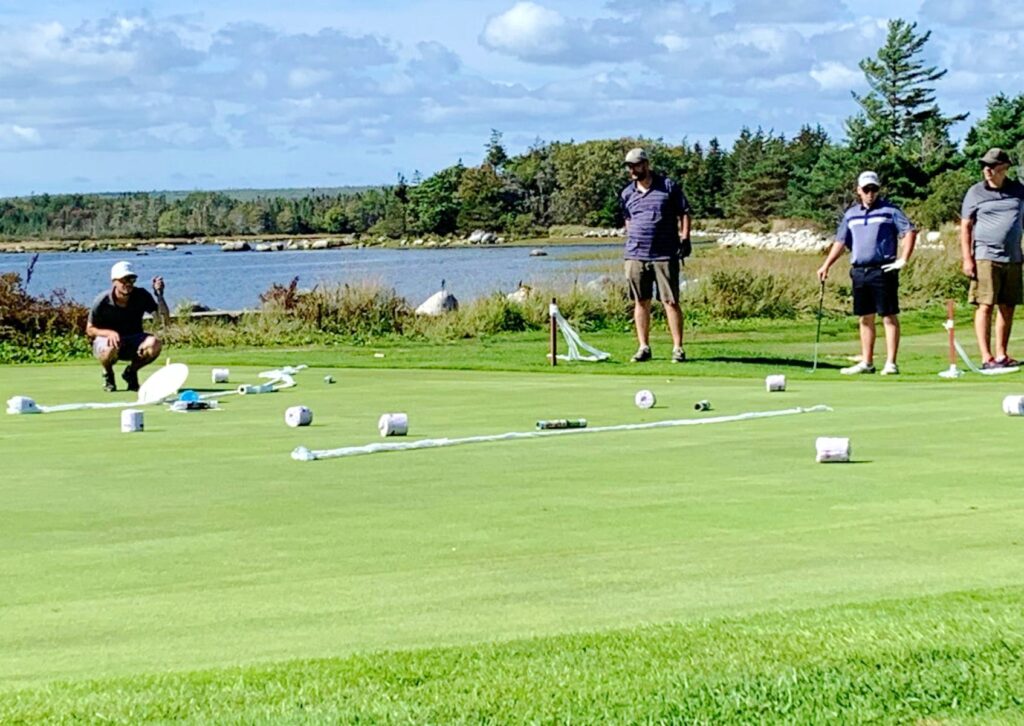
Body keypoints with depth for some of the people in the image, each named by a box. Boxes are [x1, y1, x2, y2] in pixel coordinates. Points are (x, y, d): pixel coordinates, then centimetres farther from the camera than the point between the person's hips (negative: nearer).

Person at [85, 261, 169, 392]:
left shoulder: (141, 296, -12)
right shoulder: (102, 301, -16)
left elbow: (165, 318, -19)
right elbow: (89, 330, -7)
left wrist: (159, 295, -34)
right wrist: (109, 333, -27)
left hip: (133, 343, 2)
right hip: (106, 339, -2)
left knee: (154, 343, -29)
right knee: (111, 348, -40)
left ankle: (131, 371, 1)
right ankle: (107, 374, -2)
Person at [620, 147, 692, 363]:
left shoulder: (669, 187, 1)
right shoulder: (627, 194, 12)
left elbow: (683, 213, 4)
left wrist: (685, 238, -6)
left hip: (665, 254, -4)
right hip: (635, 256, 4)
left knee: (671, 301, -4)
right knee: (640, 302, 5)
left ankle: (678, 348, -1)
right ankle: (643, 347, 12)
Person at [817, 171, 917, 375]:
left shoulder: (889, 210, 0)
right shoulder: (851, 214, 16)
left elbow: (910, 231, -4)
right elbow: (840, 241, 20)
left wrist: (903, 259, -12)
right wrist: (826, 266, 12)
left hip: (883, 270, -5)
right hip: (859, 271, 5)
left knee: (889, 316, -5)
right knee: (865, 318, 9)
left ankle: (891, 363, -5)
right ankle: (866, 362, 15)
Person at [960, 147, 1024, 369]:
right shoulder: (975, 192, 2)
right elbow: (965, 227, 3)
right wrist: (967, 258, -5)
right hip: (985, 257, -3)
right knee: (985, 306, -8)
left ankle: (1001, 354, 14)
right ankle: (986, 357, -8)